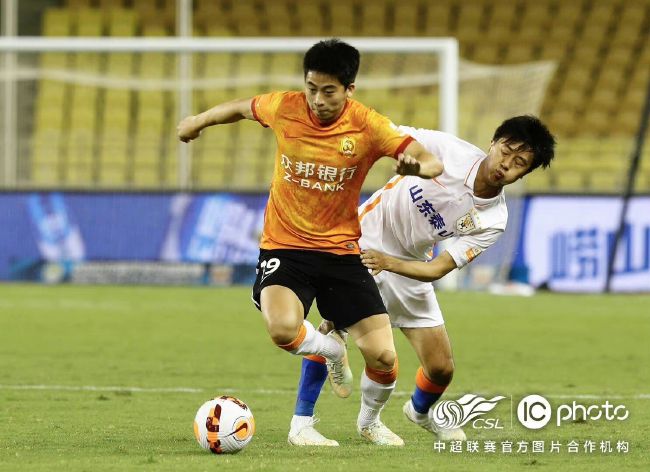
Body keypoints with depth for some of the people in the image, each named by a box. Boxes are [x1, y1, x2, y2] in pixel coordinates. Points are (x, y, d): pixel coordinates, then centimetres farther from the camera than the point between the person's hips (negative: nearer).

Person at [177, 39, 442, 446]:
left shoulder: (368, 126, -13)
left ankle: (370, 421, 29)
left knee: (383, 357, -8)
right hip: (284, 247, 0)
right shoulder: (284, 108, -9)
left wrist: (417, 164, -42)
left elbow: (433, 163, -19)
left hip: (341, 252, 0)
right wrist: (200, 121, 27)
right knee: (283, 329, -31)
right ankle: (333, 351, 8)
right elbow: (242, 108, 14)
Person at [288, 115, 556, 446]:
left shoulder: (492, 221, -13)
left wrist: (389, 262, -31)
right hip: (364, 237, -3)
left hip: (410, 266, 3)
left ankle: (420, 411, 38)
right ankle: (301, 422, -18)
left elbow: (438, 269, -15)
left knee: (441, 368, 1)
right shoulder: (449, 150, -20)